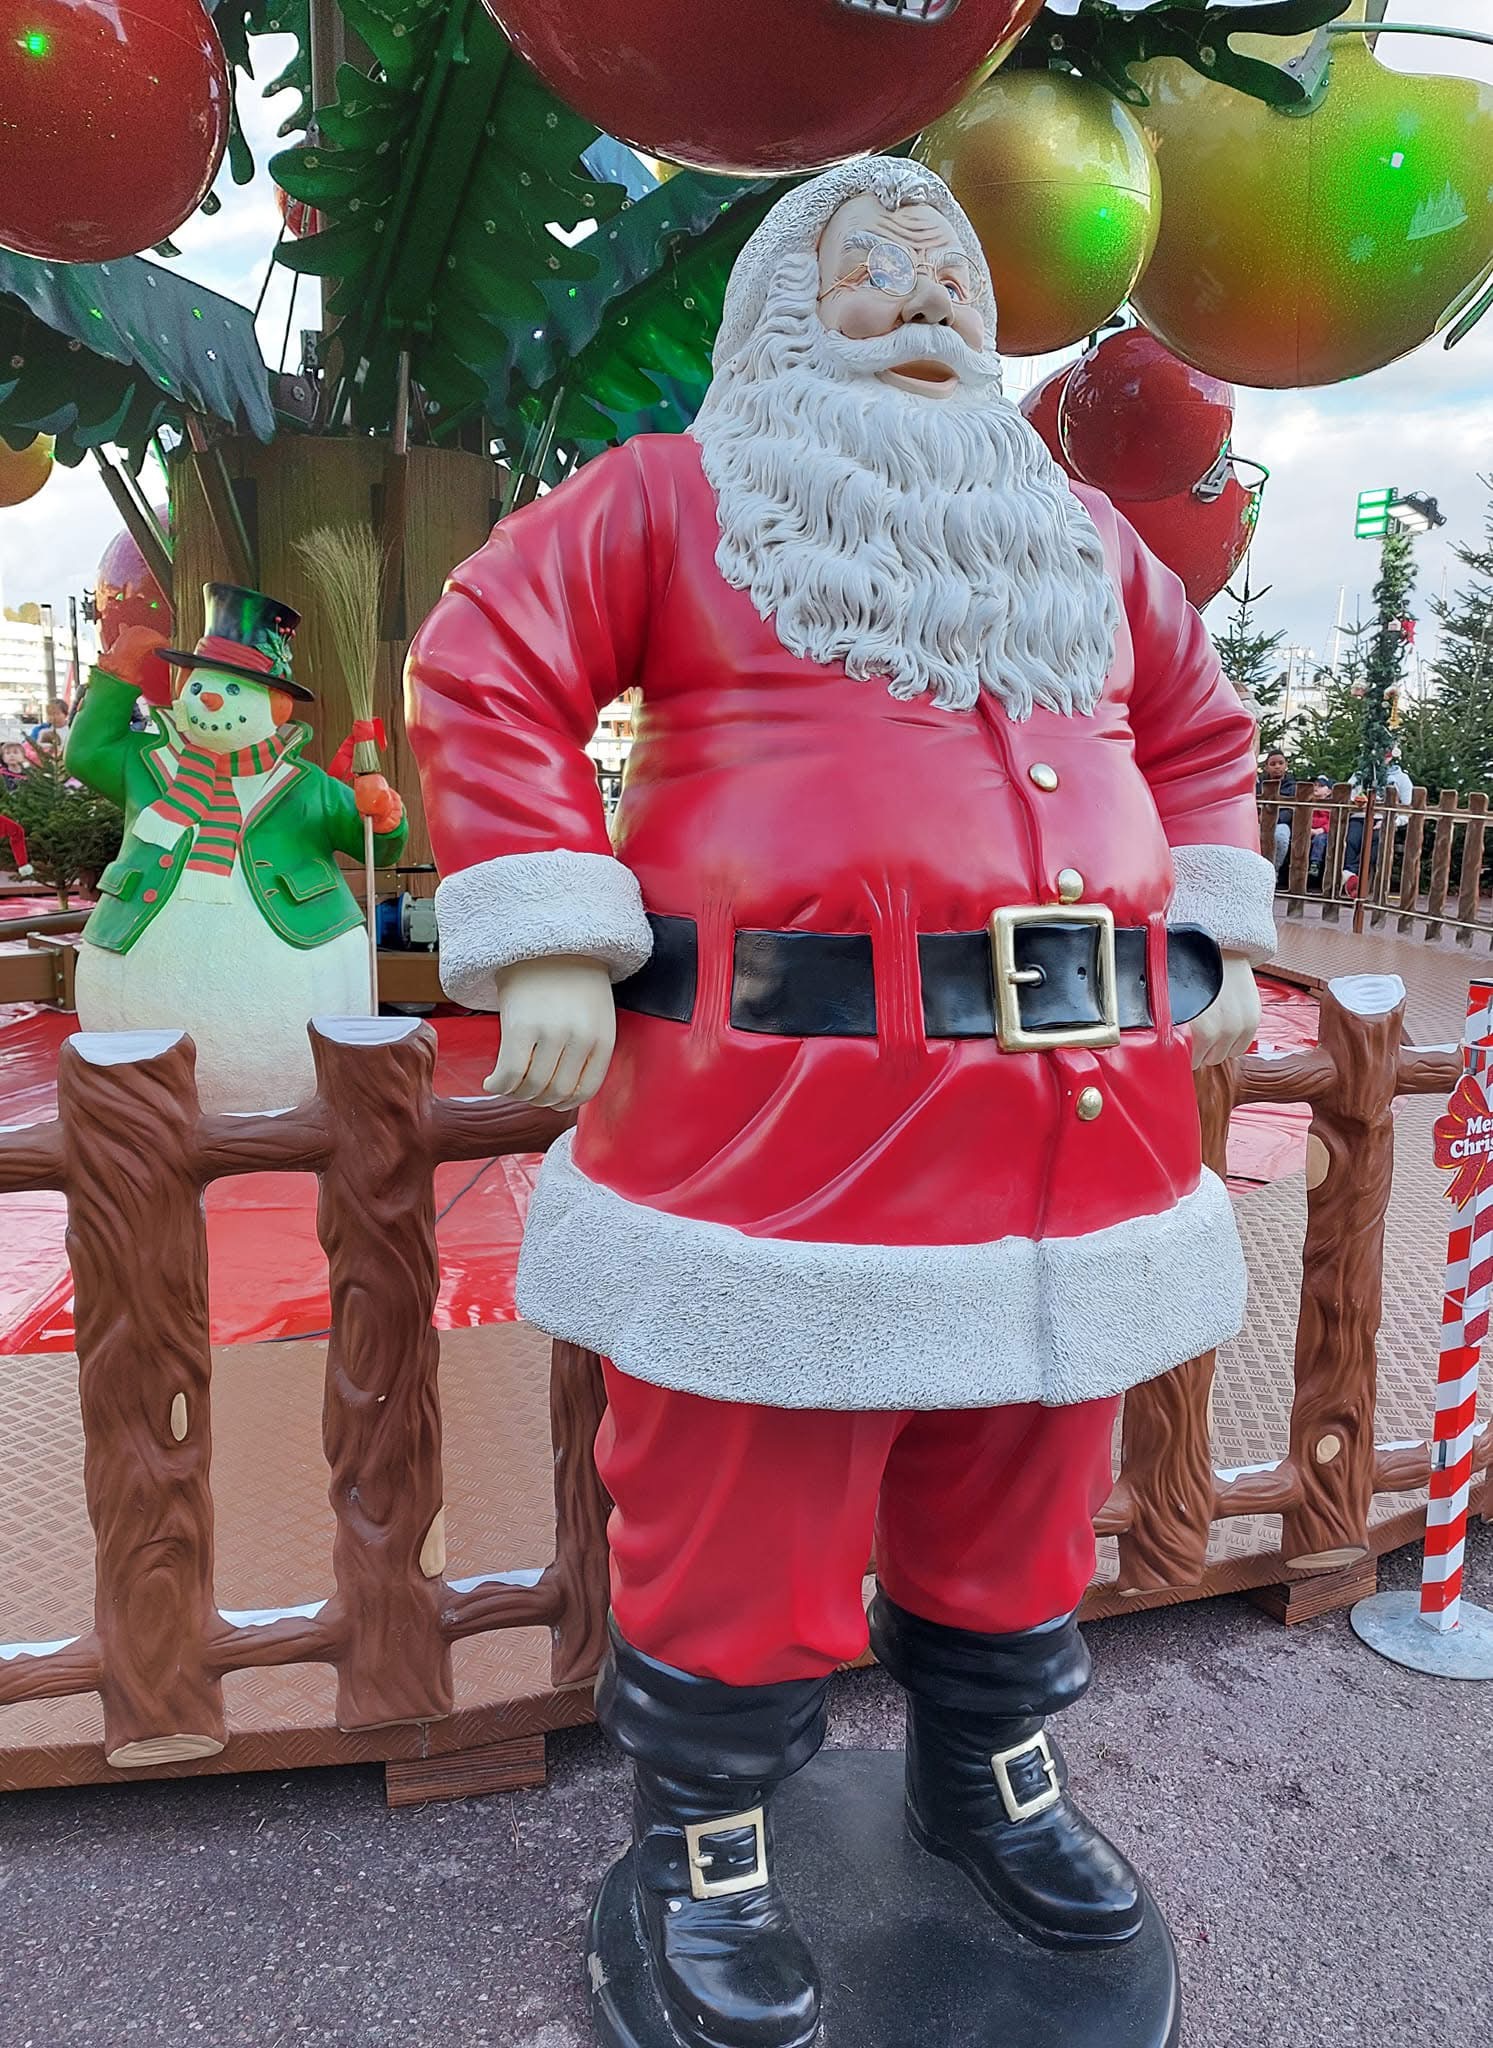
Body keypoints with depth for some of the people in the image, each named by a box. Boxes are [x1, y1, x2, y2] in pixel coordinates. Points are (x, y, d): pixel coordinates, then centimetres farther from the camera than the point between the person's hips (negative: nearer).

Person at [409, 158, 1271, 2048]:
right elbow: (487, 665, -1)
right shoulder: (678, 494, 7)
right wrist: (546, 950, -11)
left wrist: (1214, 941, 17)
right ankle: (701, 1847, 30)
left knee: (1020, 1490, 18)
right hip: (787, 1110, -5)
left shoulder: (1077, 533, 23)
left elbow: (1199, 727, 29)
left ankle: (989, 1781, 43)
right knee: (743, 1510, 5)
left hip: (1081, 1109, 6)